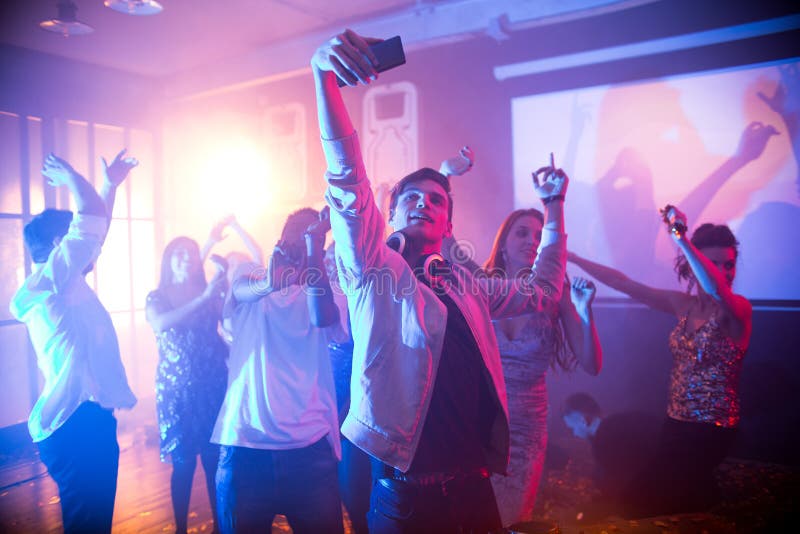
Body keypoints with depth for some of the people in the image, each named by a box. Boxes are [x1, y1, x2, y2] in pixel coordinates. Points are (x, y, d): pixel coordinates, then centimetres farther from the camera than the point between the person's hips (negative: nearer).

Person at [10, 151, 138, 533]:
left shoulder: (63, 283, 17)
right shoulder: (51, 277, -9)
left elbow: (95, 230, 27)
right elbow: (92, 214, -18)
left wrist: (111, 183, 31)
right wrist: (69, 176, 1)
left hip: (83, 418, 10)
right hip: (78, 423, -10)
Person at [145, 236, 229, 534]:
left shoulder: (210, 294, 7)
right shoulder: (158, 296, 2)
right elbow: (160, 324, -21)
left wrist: (222, 289, -16)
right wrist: (201, 299, -27)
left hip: (212, 386, 1)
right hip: (177, 390, -1)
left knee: (215, 459, 3)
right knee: (183, 462, 1)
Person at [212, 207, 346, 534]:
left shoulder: (320, 288, 7)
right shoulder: (250, 275, 10)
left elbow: (324, 318, -15)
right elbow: (242, 290, -14)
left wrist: (314, 246, -23)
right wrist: (266, 284, -37)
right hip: (244, 441, 0)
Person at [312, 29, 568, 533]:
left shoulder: (468, 287, 10)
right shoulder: (376, 270, -3)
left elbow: (541, 291, 21)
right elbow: (347, 180, -17)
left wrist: (554, 207, 18)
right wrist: (326, 76, -28)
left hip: (473, 482, 5)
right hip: (408, 492, -4)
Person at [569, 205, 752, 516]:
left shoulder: (738, 308, -12)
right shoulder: (683, 304, 4)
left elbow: (718, 290, -36)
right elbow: (624, 284, 3)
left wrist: (682, 238, -34)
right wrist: (572, 258, -1)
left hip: (711, 431, -5)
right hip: (676, 423, 6)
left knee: (640, 501, -4)